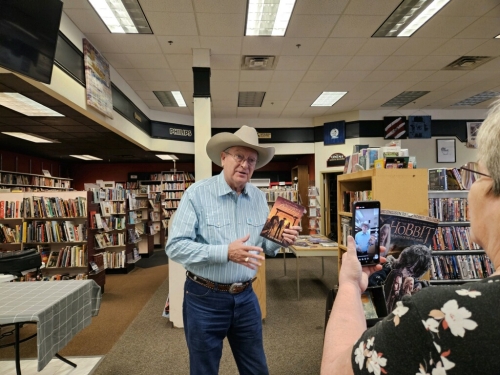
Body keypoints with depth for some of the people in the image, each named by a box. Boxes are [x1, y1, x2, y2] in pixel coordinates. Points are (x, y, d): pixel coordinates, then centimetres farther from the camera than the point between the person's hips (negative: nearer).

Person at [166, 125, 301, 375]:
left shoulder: (259, 198, 2)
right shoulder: (197, 193, -15)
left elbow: (262, 245, 10)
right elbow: (175, 247, -20)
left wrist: (280, 240, -12)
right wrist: (226, 252, -30)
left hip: (245, 297, 5)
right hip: (205, 298, -4)